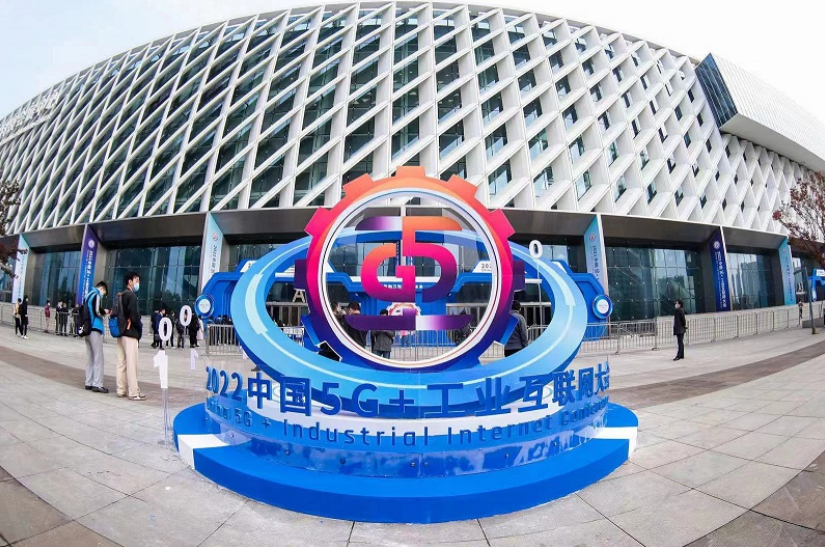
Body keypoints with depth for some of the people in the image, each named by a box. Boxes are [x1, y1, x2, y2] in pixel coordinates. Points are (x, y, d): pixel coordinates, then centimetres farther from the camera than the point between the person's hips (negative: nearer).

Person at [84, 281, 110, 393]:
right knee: (98, 358, -6)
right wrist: (105, 313, 2)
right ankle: (97, 384, -6)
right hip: (95, 329, -8)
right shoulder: (97, 295, -8)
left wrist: (102, 313, 12)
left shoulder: (88, 295, 16)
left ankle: (89, 383, 15)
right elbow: (97, 310, -17)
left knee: (90, 357, 12)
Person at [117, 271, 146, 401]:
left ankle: (121, 390, 17)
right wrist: (140, 329, -3)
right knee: (131, 363, -7)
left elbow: (119, 313, 16)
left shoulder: (121, 295, 17)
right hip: (130, 333, -9)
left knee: (121, 362, 11)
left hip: (121, 332, 9)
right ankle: (134, 392, -5)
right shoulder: (131, 295, -11)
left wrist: (122, 327, 13)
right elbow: (134, 315, -17)